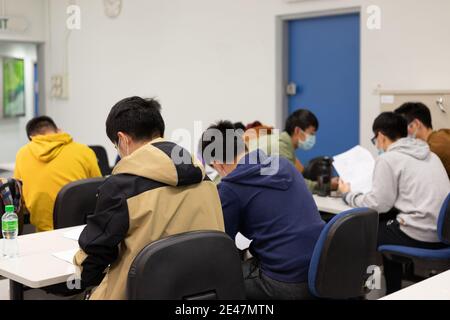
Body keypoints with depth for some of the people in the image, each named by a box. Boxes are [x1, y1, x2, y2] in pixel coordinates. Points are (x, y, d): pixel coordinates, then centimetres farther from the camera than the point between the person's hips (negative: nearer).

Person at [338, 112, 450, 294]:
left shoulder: (388, 158, -6)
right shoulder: (429, 155, 17)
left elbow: (378, 205, -9)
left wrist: (348, 195, 8)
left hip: (420, 235, -8)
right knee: (388, 226, 28)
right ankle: (393, 292, 32)